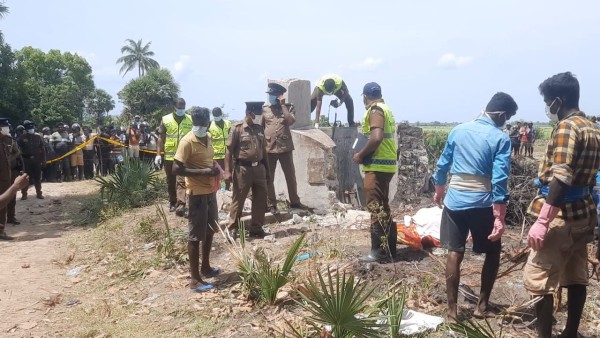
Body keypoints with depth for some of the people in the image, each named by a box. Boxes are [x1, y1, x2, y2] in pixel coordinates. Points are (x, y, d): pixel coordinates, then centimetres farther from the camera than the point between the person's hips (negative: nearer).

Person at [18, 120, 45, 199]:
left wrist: (43, 160, 3)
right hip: (26, 160, -1)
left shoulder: (38, 137, 6)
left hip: (37, 160, 2)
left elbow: (42, 149, 7)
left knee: (37, 177, 6)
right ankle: (24, 194, 9)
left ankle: (39, 193, 13)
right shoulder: (22, 138, 0)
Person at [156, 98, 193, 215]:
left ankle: (181, 205, -16)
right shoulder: (165, 119, 2)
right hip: (169, 156, 2)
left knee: (181, 181, -10)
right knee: (171, 182, 12)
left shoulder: (190, 120, 4)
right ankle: (172, 202, 26)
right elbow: (161, 138, 4)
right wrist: (158, 154, -3)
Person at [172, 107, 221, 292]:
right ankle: (195, 279, 8)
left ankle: (206, 267, 37)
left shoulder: (208, 138, 8)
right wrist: (204, 172, -23)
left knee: (210, 231, 20)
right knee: (196, 236, -1)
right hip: (197, 194, -9)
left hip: (210, 191, 9)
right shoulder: (187, 141, -17)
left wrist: (215, 166, 3)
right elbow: (176, 169, -21)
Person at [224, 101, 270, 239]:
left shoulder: (260, 128, 10)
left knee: (260, 199, 9)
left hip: (259, 168, 6)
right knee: (238, 200, 4)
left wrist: (267, 170, 15)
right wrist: (227, 171, -15)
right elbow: (229, 150, -9)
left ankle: (256, 228, 22)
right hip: (242, 168, -6)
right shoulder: (237, 128, -7)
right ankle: (233, 229, 17)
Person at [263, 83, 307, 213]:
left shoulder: (288, 107, 4)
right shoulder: (265, 109, 7)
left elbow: (291, 121, -16)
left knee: (291, 176, 8)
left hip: (285, 147, 0)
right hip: (269, 148, 1)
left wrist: (283, 105, -12)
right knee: (268, 178, 4)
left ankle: (294, 201, 21)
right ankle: (271, 204, 15)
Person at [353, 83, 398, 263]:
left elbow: (376, 137, -25)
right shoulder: (385, 108, 18)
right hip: (386, 163, 10)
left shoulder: (375, 110, -11)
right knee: (382, 207, 14)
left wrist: (360, 154, -13)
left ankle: (381, 250, -1)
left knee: (376, 207, -6)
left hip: (377, 165, -10)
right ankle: (388, 247, 21)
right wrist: (365, 153, 19)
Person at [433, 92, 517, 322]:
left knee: (455, 254, 8)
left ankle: (452, 309, 11)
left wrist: (439, 191, 26)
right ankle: (482, 304, 23)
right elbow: (499, 180, -14)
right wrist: (500, 217, -12)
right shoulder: (500, 139, -7)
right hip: (482, 204, -3)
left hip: (455, 200, 3)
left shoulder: (458, 130, 5)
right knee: (492, 252, 18)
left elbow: (442, 165, 11)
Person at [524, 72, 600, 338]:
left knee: (537, 278, -4)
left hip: (563, 215, -10)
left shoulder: (566, 128, -16)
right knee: (576, 277, 15)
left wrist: (542, 221, -27)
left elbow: (561, 179, -25)